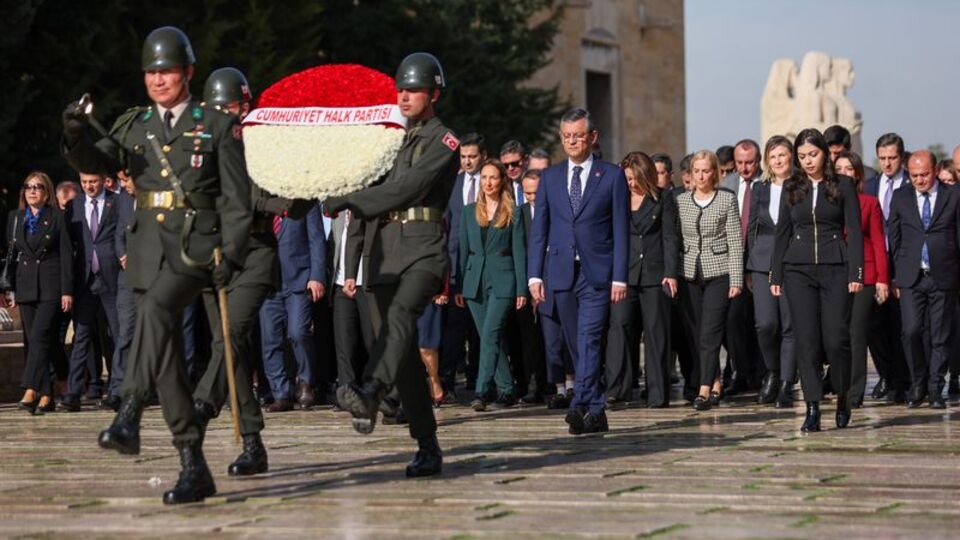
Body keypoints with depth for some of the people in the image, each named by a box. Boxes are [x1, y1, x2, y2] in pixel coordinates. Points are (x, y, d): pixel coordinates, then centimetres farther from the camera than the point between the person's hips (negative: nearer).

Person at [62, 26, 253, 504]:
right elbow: (98, 162, 0)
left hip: (196, 248, -5)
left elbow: (236, 198, 0)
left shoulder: (218, 126, 4)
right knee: (166, 360, 5)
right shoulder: (133, 126, 15)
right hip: (148, 251, 5)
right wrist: (77, 138, -22)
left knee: (156, 309, -34)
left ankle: (129, 415, -39)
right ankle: (194, 468, 15)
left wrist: (231, 253, -11)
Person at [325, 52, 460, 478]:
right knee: (401, 351, 2)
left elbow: (405, 189, -12)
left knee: (401, 315, -32)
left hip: (423, 250, -7)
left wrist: (345, 203, -12)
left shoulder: (443, 142, 0)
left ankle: (370, 395, -58)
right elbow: (371, 185, 25)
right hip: (382, 251, 7)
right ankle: (427, 446, 7)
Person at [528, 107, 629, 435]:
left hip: (597, 274, -4)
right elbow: (539, 229, 10)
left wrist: (620, 278, -7)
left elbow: (621, 230, 0)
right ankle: (596, 413, 14)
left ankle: (580, 406, -25)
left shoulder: (612, 176, 3)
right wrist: (535, 275, 2)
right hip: (561, 273, 4)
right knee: (576, 346, 7)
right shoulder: (550, 178, 11)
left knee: (589, 341, -16)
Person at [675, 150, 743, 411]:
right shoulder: (681, 201, 9)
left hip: (718, 273, -4)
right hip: (690, 274, 4)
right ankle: (715, 384, 16)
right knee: (696, 333, 5)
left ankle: (705, 389, -14)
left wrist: (736, 279, -6)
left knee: (709, 334, -11)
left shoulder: (727, 199, 1)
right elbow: (675, 239, 12)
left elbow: (735, 242, -1)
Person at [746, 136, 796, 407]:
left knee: (790, 326, -2)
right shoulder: (759, 189, 12)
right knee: (766, 324, -9)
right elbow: (751, 229, 14)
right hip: (763, 263, 2)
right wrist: (749, 268, 9)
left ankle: (786, 385, 5)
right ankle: (772, 373, 13)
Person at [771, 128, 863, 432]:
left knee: (836, 338, -6)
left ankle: (842, 398, 18)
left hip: (835, 269, -2)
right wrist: (775, 275, 8)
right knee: (806, 340, -3)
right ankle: (813, 410, -3)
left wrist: (855, 273, -8)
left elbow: (854, 231, 0)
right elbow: (783, 232, 13)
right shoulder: (791, 188, 10)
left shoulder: (843, 186, 3)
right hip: (798, 270, 2)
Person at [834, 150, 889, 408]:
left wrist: (882, 279, -1)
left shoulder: (870, 203, 8)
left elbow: (878, 242, 6)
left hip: (863, 275, -1)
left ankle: (855, 393, -1)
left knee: (857, 335, -3)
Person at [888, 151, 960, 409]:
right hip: (911, 278, 1)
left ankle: (935, 389, 13)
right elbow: (894, 239, 10)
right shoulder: (901, 198, 9)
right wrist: (895, 277, 4)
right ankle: (918, 385, 9)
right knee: (911, 331, -9)